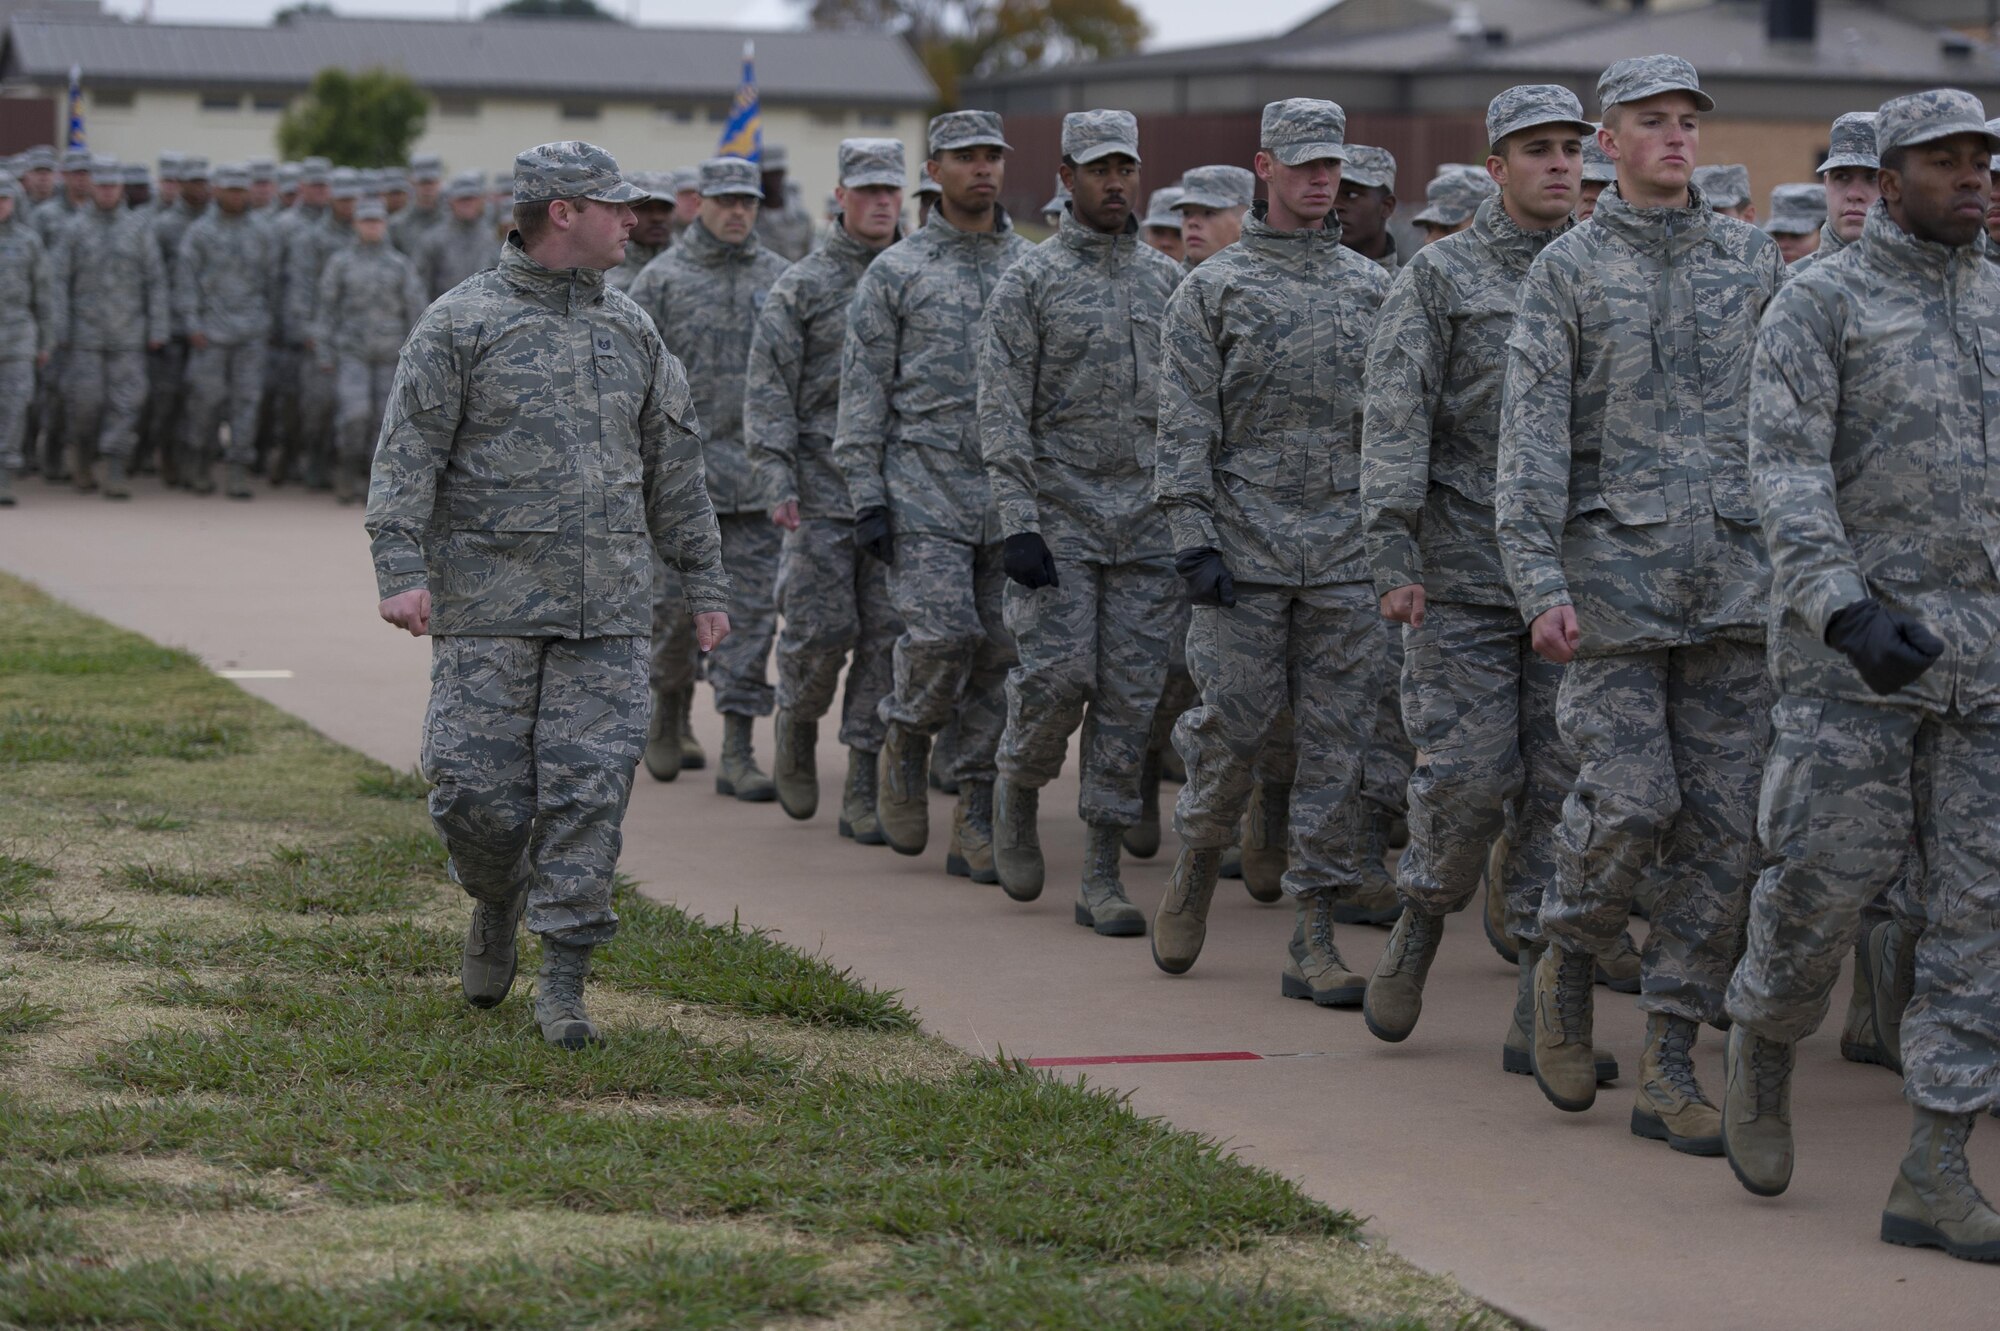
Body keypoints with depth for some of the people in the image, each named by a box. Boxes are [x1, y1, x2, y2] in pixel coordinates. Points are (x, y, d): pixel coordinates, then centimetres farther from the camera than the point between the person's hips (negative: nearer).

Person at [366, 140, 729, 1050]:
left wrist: (704, 582, 16)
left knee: (589, 788, -3)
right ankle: (496, 903, 28)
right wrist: (401, 569, -17)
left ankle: (563, 981, 2)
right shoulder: (460, 324, -2)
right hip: (489, 603, -3)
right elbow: (407, 454, -6)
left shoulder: (631, 332, 13)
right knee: (475, 783, -4)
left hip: (607, 609, 3)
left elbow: (673, 465, 18)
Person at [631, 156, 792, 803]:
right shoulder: (662, 278, 1)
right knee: (675, 603, 4)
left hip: (759, 476, 2)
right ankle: (668, 710, 31)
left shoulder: (779, 277, 8)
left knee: (752, 611, -2)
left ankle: (738, 752, 1)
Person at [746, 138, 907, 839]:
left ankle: (863, 792, 5)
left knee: (888, 637, 0)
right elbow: (768, 389, -4)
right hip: (821, 490, -3)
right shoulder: (800, 286, 0)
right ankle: (796, 728, 25)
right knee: (821, 630, -5)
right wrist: (777, 482, -13)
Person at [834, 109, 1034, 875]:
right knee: (942, 635, -17)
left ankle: (977, 825, 9)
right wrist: (867, 498, -6)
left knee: (1001, 656, 2)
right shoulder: (895, 273, 2)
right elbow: (863, 393, 1)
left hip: (1016, 499, 3)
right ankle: (904, 746, 12)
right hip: (925, 494, -3)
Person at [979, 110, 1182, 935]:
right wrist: (1017, 522, -15)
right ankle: (1017, 788, 21)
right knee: (1057, 675, -11)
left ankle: (1101, 877, 5)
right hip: (1059, 518, -3)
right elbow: (1002, 415, -6)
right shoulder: (1029, 282, -1)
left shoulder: (1169, 281, 11)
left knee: (1131, 696, 0)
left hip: (1148, 524, 4)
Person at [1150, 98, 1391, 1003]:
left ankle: (1312, 938, 3)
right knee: (1231, 724, -2)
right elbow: (1186, 428, -3)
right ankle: (1197, 859, 28)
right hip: (1244, 554, -3)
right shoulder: (1212, 288, 2)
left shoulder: (1370, 286, 12)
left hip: (1347, 556, 3)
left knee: (1337, 741, 0)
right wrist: (1193, 541, -11)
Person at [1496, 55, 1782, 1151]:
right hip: (1614, 565, -3)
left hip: (1734, 567, 3)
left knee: (1723, 821, -1)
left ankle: (1668, 1069, 5)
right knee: (1629, 800, -12)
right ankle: (1569, 959, 19)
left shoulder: (1750, 258, 11)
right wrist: (1539, 584, -16)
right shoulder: (1566, 269, 1)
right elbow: (1531, 436, -6)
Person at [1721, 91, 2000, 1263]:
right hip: (1856, 647, -4)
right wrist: (1846, 609, -26)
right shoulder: (1818, 304, -3)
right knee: (1826, 880, -4)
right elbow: (1788, 475, -13)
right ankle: (1766, 1047, 29)